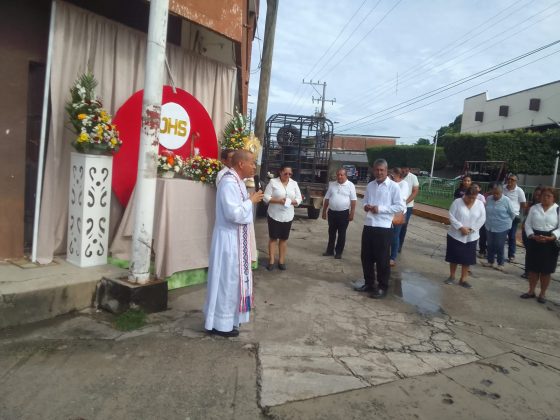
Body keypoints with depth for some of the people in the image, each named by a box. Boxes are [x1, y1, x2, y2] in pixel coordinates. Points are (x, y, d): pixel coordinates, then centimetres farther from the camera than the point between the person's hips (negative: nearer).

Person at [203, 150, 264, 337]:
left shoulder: (237, 181, 10)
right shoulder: (229, 183, -21)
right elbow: (234, 213, -27)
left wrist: (250, 200, 4)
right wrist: (251, 200, -16)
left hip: (237, 238, 10)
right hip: (229, 239, -10)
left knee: (233, 278, 18)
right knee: (227, 279, 0)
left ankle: (226, 318, 31)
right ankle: (220, 323, 13)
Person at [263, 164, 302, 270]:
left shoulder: (294, 183, 4)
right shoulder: (273, 182, -6)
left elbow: (299, 199, 5)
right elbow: (266, 197, -9)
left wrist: (291, 201, -15)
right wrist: (278, 200, -22)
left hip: (287, 216, 3)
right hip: (274, 215, -3)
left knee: (284, 238, 10)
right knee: (273, 238, 4)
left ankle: (281, 260, 21)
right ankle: (271, 261, 13)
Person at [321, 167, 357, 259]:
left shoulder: (350, 185, -4)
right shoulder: (332, 185, 6)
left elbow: (353, 201, -6)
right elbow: (327, 199, 11)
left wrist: (352, 214, -11)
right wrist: (324, 211, 10)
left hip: (344, 213, -3)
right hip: (332, 212, 4)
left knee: (341, 234, 6)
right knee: (331, 233, 13)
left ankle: (338, 252, 16)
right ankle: (330, 250, 24)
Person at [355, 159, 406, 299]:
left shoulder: (393, 186, -7)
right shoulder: (370, 185, 10)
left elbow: (401, 207, -11)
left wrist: (380, 209, -17)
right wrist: (365, 206, -3)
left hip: (383, 228, -6)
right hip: (368, 226, 6)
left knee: (382, 259, 4)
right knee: (366, 257, 13)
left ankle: (382, 287, 19)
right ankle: (369, 283, 30)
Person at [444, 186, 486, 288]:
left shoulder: (480, 204, 0)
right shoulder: (457, 202, -7)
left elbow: (482, 219, -2)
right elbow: (451, 216, -11)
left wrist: (471, 229, -14)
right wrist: (461, 227, -20)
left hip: (471, 237, 2)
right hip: (455, 235, -2)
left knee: (467, 258, 6)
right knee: (454, 257, 7)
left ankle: (463, 279, 17)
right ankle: (452, 277, 23)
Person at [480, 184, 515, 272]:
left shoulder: (506, 200, -12)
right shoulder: (489, 199, 0)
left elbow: (512, 214, -2)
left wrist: (506, 222, 8)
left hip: (502, 228, -4)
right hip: (489, 227, 4)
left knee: (499, 246, 2)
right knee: (490, 245, 13)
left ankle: (500, 264, 15)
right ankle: (490, 262, 27)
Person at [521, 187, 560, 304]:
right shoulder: (534, 208, 5)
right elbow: (528, 224, 4)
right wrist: (533, 236, -13)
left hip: (550, 243, -2)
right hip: (534, 241, 2)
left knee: (546, 270, 6)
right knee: (533, 268, 11)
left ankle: (542, 293, 22)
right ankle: (531, 291, 25)